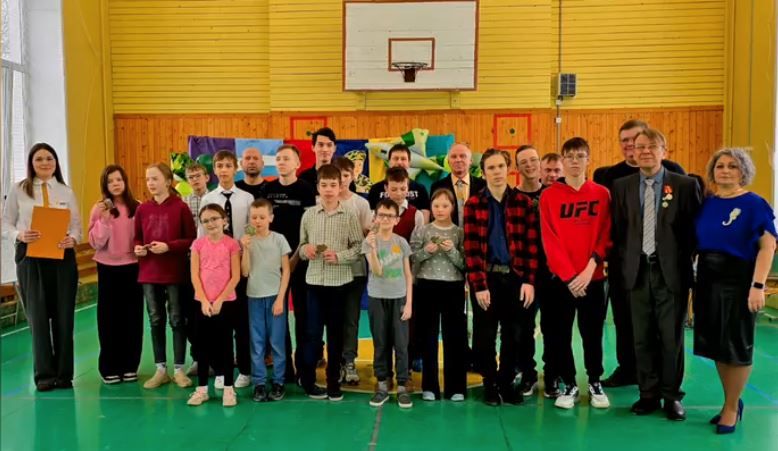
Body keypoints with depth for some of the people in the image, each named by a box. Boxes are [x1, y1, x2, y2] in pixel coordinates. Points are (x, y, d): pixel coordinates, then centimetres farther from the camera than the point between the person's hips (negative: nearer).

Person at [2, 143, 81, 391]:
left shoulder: (67, 192, 9)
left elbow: (77, 225, 6)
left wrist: (72, 239, -15)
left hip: (62, 257, 2)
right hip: (30, 257, -1)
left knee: (63, 315, 4)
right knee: (38, 315, -1)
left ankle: (64, 373, 14)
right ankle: (44, 374, 9)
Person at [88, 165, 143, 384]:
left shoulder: (137, 207, 0)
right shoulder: (99, 209, -2)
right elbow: (96, 243, -8)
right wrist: (104, 219, -19)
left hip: (132, 267, 1)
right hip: (108, 268, -1)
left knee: (132, 317, 6)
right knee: (109, 318, 4)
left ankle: (130, 366, 18)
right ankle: (109, 368, 15)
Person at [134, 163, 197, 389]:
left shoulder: (181, 207, -7)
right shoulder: (142, 209, 5)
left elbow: (191, 239, -7)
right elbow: (137, 237, 14)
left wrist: (168, 246, -18)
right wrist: (138, 248, -7)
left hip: (175, 273, -4)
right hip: (148, 273, 4)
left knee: (177, 320, 5)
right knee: (155, 321, 10)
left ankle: (179, 369, 15)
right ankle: (161, 369, 20)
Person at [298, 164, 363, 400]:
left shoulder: (349, 216, -2)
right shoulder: (308, 215, 4)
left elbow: (359, 246, -2)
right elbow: (301, 245, 10)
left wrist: (339, 256, -16)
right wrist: (304, 249, -12)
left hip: (339, 281, -1)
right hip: (314, 281, 1)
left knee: (336, 333, 8)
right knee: (312, 332, 4)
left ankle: (333, 381, 20)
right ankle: (307, 380, 19)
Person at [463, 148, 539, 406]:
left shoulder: (523, 202, 3)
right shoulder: (473, 204, -1)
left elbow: (532, 244, 2)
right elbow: (471, 248, -6)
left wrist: (529, 280, -5)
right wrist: (478, 284, -11)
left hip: (516, 277, 1)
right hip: (486, 277, -1)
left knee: (513, 335, 9)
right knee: (485, 335, 7)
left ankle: (507, 382, 25)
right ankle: (490, 384, 22)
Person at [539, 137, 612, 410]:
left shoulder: (601, 194, 4)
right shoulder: (549, 196, -1)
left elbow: (605, 236, -1)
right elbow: (550, 240, -5)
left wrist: (590, 268, -13)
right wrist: (568, 275, -13)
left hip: (593, 278, 1)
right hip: (560, 278, -1)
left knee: (592, 334, 9)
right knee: (561, 334, 5)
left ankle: (595, 383, 27)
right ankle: (569, 385, 22)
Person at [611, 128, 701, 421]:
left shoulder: (685, 185, -1)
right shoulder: (621, 186, 6)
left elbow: (696, 229, 0)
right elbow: (618, 230, 7)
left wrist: (684, 261, -5)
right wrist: (625, 263, 1)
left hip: (672, 272, -2)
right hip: (638, 272, 2)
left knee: (672, 337, 6)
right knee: (642, 337, 8)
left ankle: (672, 396, 20)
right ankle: (648, 394, 21)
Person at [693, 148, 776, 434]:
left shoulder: (754, 204, -9)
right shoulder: (706, 204, 6)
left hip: (739, 281, -5)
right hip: (708, 281, 5)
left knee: (737, 345, 5)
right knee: (717, 344, 12)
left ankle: (732, 407, 20)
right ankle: (731, 401, 29)